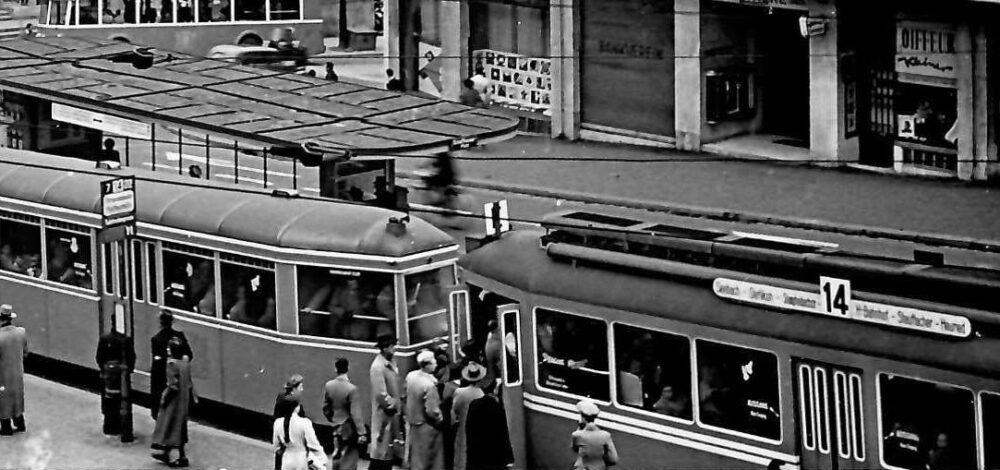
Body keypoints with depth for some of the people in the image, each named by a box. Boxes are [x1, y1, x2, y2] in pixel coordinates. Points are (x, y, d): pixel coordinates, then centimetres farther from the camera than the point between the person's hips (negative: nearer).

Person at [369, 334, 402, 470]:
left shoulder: (391, 364, 11)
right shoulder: (377, 367, -17)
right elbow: (381, 394, -21)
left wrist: (396, 405, 8)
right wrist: (392, 406, -12)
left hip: (393, 414, 9)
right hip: (384, 414, -9)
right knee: (380, 454, -4)